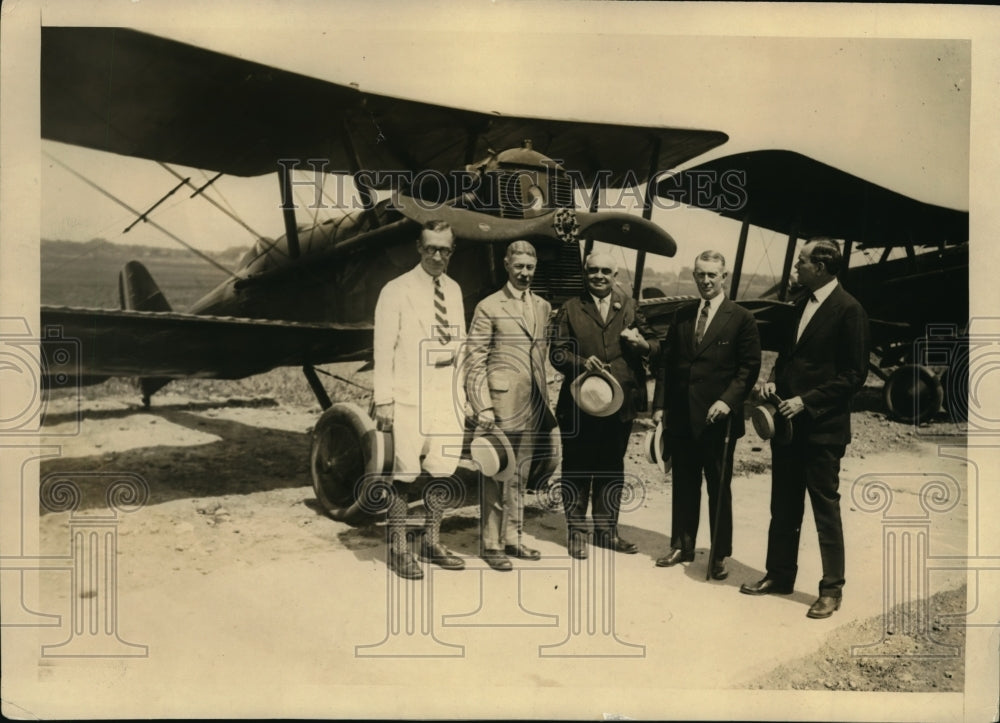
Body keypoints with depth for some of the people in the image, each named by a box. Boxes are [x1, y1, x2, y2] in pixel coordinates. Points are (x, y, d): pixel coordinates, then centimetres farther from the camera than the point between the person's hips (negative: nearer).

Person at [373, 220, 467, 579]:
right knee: (405, 472, -2)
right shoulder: (397, 291, -5)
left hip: (445, 394, 6)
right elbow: (384, 349, -8)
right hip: (408, 396, -5)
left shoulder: (453, 290, 13)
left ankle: (431, 541, 24)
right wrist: (383, 400, -12)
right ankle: (398, 548, 11)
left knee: (442, 469, 9)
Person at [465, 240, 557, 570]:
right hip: (501, 403, -5)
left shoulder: (543, 307, 14)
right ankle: (492, 545, 9)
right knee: (495, 477, 0)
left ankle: (513, 539, 24)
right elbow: (475, 361, -6)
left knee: (520, 476, 13)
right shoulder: (488, 307, -2)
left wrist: (544, 400, 11)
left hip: (533, 405, 5)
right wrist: (482, 407, -13)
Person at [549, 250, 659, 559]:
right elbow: (557, 351, -3)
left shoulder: (629, 307, 10)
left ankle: (606, 530, 27)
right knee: (577, 470, 5)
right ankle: (576, 531, 19)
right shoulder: (570, 309, 3)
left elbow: (654, 345, 10)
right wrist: (581, 362, -22)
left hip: (620, 404, 3)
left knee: (612, 470, 14)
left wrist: (643, 343, -14)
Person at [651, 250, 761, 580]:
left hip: (717, 419, -4)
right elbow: (666, 363, 11)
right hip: (680, 417, 4)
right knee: (683, 486, 13)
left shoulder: (741, 319, -2)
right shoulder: (681, 316, 10)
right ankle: (681, 546, 25)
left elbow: (750, 367, -5)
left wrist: (728, 400, -17)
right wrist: (660, 404, 4)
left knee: (719, 489, 6)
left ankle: (720, 555, 17)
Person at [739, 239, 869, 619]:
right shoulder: (803, 303, 12)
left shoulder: (848, 309, -12)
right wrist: (774, 379, 2)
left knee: (826, 509, 3)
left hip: (821, 427, -8)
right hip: (788, 422, 8)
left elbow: (854, 374, -14)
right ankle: (779, 575, 27)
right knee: (783, 507, 15)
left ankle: (831, 589, 14)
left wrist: (807, 401, -18)